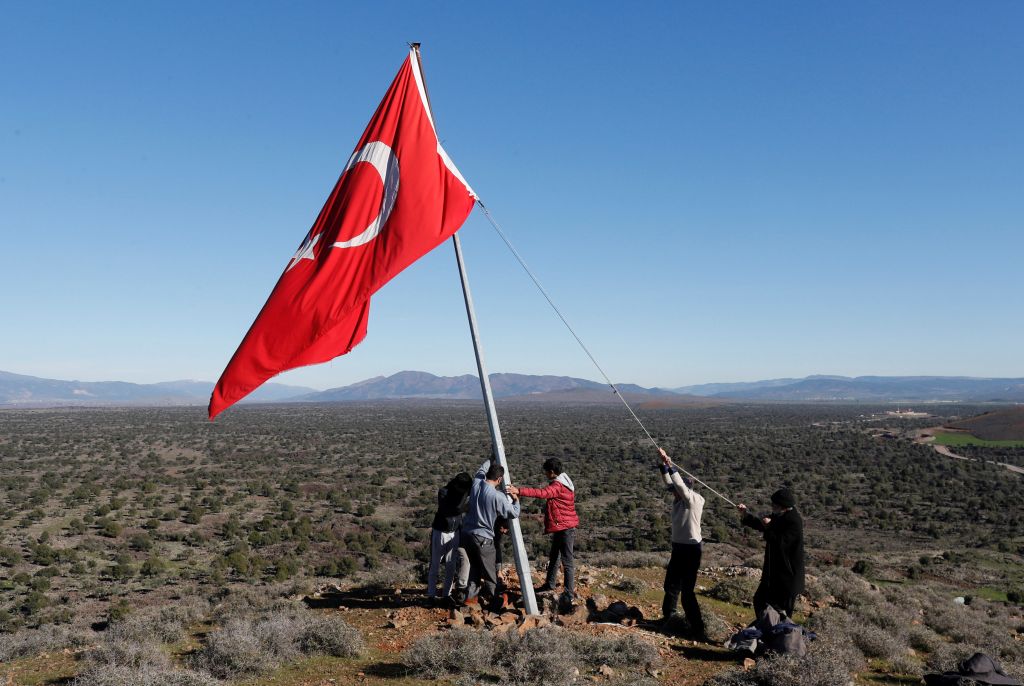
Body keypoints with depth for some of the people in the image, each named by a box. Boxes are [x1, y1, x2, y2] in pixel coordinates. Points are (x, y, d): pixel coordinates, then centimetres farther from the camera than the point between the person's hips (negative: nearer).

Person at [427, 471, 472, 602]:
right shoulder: (443, 491, -18)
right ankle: (431, 594, 10)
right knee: (435, 564, 1)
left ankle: (446, 594, 16)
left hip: (454, 532, 5)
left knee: (451, 566, 7)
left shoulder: (463, 493, -4)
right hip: (440, 532, -4)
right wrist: (464, 508, -34)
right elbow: (446, 510, -31)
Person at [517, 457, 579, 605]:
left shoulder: (558, 486, -21)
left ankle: (569, 594, -4)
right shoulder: (562, 482, 12)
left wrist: (520, 491, -42)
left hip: (565, 528, -11)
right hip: (561, 527, 11)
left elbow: (542, 493, -37)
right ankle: (550, 584, 36)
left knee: (567, 561, -7)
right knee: (553, 556, 22)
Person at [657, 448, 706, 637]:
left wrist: (671, 466, -32)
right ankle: (668, 616, 41)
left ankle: (697, 628, -1)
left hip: (691, 550, -9)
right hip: (678, 548, 9)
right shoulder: (679, 500, 5)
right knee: (671, 584, 22)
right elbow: (670, 483, 0)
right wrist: (664, 464, -12)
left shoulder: (696, 500, -17)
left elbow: (681, 485, -30)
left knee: (687, 590, -8)